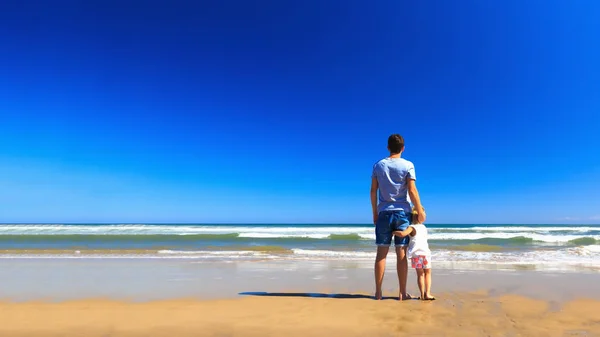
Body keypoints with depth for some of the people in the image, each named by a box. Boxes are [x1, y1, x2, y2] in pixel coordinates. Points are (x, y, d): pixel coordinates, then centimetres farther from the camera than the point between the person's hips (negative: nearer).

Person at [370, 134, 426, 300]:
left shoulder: (378, 165, 4)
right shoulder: (408, 165, -2)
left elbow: (373, 191, 3)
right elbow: (412, 191, -8)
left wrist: (375, 212, 11)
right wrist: (420, 211, 1)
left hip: (384, 212, 2)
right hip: (402, 212, -1)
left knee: (381, 253, 5)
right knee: (401, 253, 4)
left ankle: (378, 292, 8)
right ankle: (402, 293, 11)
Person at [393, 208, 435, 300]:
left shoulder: (412, 227, -3)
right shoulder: (424, 227, 16)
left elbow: (403, 234, -22)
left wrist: (394, 232, -7)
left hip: (416, 254, -3)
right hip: (426, 253, 3)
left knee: (420, 274, 9)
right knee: (427, 273, 18)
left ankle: (423, 294, 6)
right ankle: (427, 293, 10)